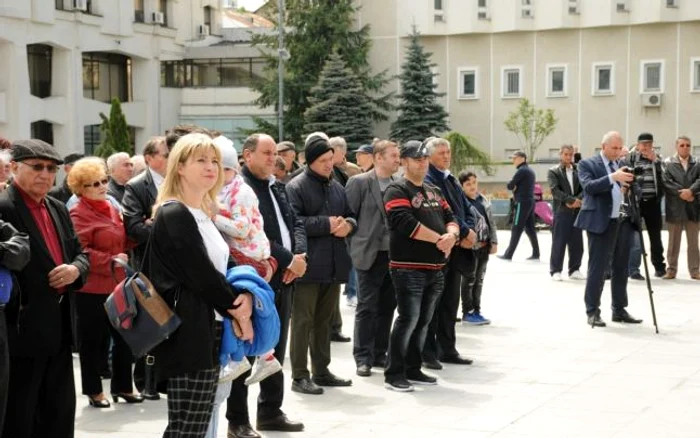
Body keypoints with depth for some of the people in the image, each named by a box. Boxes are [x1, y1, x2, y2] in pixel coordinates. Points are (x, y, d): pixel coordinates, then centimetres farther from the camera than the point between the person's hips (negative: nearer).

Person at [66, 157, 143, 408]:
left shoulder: (111, 208, 14)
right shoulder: (79, 214, -12)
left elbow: (123, 241, 22)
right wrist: (111, 260, -21)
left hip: (117, 285, 8)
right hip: (92, 289, -7)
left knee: (124, 337, 11)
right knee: (93, 340, 5)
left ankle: (122, 386, 24)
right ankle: (94, 390, 17)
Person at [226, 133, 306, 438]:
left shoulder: (277, 186, 15)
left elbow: (295, 223, 14)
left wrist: (299, 256, -5)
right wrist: (289, 260, -17)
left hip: (283, 279, 8)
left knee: (276, 349, 16)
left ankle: (270, 412, 27)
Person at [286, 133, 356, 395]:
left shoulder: (337, 187, 16)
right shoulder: (296, 187, -8)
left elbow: (351, 216, 22)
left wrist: (348, 225, -2)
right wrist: (326, 225, -18)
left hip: (334, 265, 7)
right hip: (308, 266, -7)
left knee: (324, 320, 15)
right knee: (303, 321, -2)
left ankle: (321, 371, 25)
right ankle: (299, 376, 2)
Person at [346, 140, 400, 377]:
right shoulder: (359, 182, -5)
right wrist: (354, 248, -7)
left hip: (394, 255, 5)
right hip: (370, 255, -5)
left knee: (387, 307, 10)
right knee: (366, 308, 0)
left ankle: (379, 354, 20)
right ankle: (363, 358, 6)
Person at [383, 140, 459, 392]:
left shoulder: (433, 192, 19)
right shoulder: (397, 191, -7)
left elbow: (450, 218, 14)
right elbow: (406, 223, -21)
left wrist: (451, 234, -11)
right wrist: (439, 239, -16)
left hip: (435, 268, 8)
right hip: (409, 268, -8)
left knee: (423, 321, 12)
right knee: (408, 319, -11)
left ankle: (413, 370, 22)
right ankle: (393, 374, -3)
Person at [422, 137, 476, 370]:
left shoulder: (452, 180, 17)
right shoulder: (427, 181, -11)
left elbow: (467, 210, 14)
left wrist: (469, 232, -4)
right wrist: (464, 232, -14)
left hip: (457, 250, 8)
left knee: (450, 302, 13)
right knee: (432, 303, -3)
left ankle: (447, 349, 22)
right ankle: (428, 353, 4)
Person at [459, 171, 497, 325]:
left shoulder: (483, 201, 9)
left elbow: (491, 222, 14)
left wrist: (494, 241, 10)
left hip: (484, 246, 7)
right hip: (470, 247, -7)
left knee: (479, 279, 15)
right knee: (469, 279, 2)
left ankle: (476, 311, 24)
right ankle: (467, 313, 11)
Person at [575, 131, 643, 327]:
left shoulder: (623, 165, 16)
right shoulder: (587, 164, -1)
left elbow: (628, 190, 16)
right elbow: (589, 186, -18)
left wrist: (629, 185, -7)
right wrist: (612, 177, -30)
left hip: (624, 221, 6)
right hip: (602, 222, -6)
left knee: (621, 268, 11)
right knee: (597, 268, -3)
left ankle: (619, 310, 19)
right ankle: (592, 311, 3)